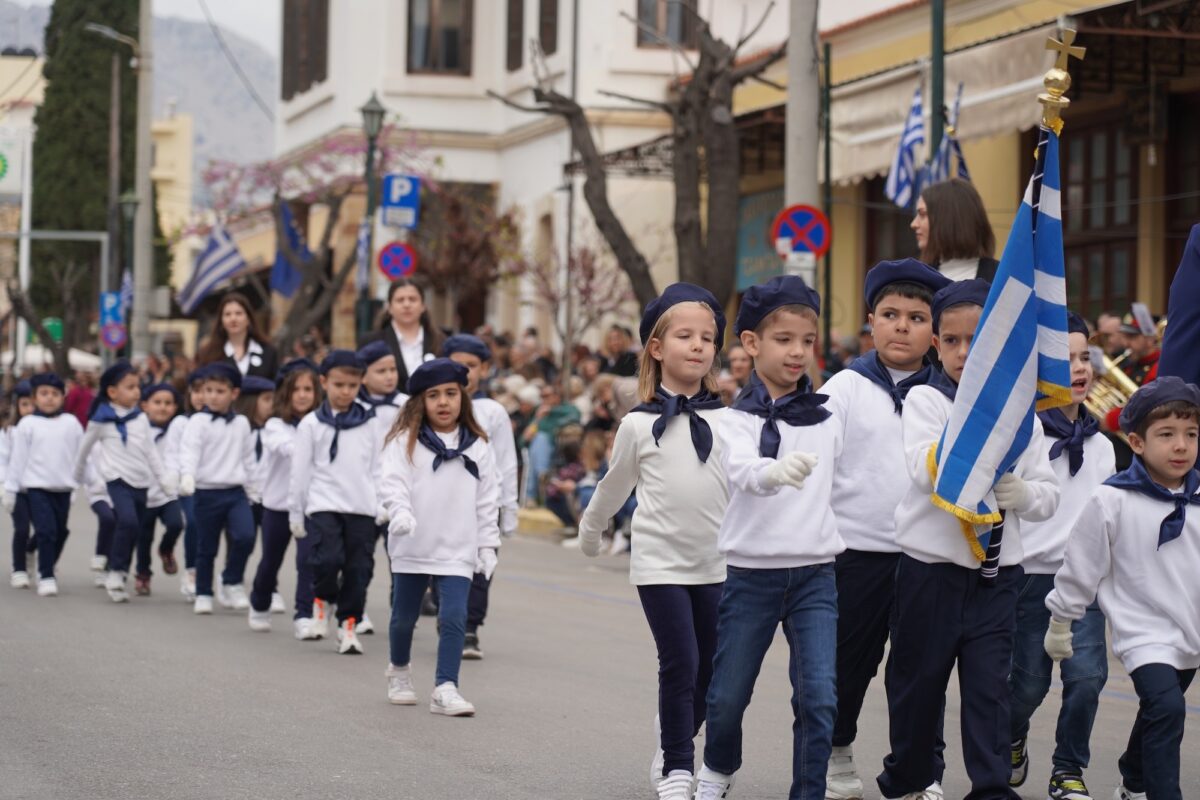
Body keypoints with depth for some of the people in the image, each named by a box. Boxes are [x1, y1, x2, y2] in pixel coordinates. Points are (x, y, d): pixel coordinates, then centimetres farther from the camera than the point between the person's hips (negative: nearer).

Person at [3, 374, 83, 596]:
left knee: (60, 532, 11)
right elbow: (17, 459, 0)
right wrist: (10, 489, 0)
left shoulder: (71, 423, 4)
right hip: (36, 486, -3)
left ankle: (47, 568, 32)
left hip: (63, 488, 3)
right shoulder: (27, 424, -1)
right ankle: (46, 577, -7)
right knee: (46, 530, -13)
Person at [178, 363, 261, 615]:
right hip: (207, 492, -3)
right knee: (206, 548, 5)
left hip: (236, 492, 3)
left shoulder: (242, 424, 10)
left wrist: (254, 490, 21)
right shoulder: (198, 422, -4)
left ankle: (232, 582, 3)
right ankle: (203, 594, 18)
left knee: (245, 536, -17)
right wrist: (187, 476, -35)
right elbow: (189, 451, -18)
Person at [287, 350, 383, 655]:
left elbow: (376, 469, 14)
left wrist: (381, 507, 10)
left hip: (362, 508, 3)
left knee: (359, 568, 0)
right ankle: (322, 599, 13)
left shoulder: (368, 424, 9)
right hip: (324, 506, -2)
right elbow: (300, 471, 5)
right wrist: (295, 513, 5)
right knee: (328, 559, -18)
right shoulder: (312, 424, 2)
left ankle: (348, 625, 12)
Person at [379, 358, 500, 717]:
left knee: (454, 617, -13)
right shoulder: (405, 441, -3)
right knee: (404, 617, 14)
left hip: (457, 550, 0)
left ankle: (445, 688, -10)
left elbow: (487, 499, 7)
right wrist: (400, 511, -33)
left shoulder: (477, 447, 4)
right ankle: (400, 671, 39)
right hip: (411, 548, 0)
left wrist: (488, 545, 5)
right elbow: (392, 482, -14)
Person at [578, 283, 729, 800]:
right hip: (659, 562, -2)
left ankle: (670, 756, 26)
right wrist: (590, 532, 26)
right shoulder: (639, 424, 0)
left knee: (709, 670, 7)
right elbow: (614, 487, 15)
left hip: (716, 563, 2)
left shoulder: (727, 419, 2)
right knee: (680, 664, -9)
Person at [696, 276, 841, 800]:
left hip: (815, 573, 2)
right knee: (728, 694, 8)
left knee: (819, 696, -11)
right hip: (752, 573, -2)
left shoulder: (826, 420, 7)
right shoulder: (739, 419, -5)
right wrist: (776, 471, -47)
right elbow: (743, 470, -26)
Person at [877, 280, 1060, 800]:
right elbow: (926, 472, -22)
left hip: (997, 570, 2)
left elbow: (1049, 497, 8)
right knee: (918, 679, 10)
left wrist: (1023, 493, -15)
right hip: (931, 565, -2)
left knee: (990, 684, 0)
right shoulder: (926, 400, -4)